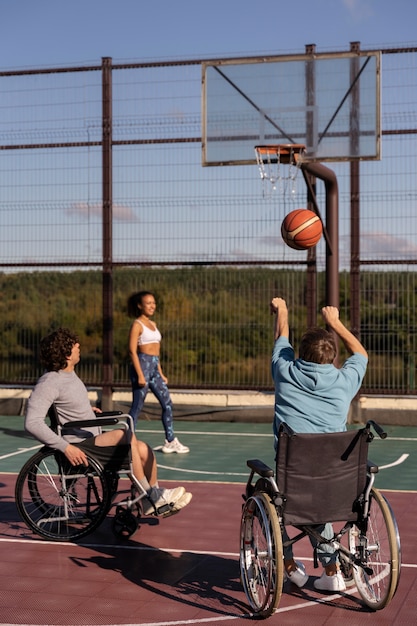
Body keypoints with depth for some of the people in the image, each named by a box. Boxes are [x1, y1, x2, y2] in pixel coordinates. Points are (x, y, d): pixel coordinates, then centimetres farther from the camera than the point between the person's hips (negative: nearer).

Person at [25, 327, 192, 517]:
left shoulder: (70, 374, 14)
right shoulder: (49, 382, -17)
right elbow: (32, 423, -26)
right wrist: (66, 448, -29)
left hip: (93, 439, 10)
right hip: (78, 448, -10)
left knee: (143, 449, -4)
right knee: (124, 435, -26)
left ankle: (155, 501, 10)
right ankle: (150, 497, -16)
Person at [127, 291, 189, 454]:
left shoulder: (153, 324, 16)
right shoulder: (137, 324, -8)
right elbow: (132, 351, -14)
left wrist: (161, 374, 18)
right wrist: (140, 375, -20)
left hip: (154, 367, 8)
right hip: (143, 365, -8)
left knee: (167, 403, 7)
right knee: (137, 406, -3)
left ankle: (170, 441, 13)